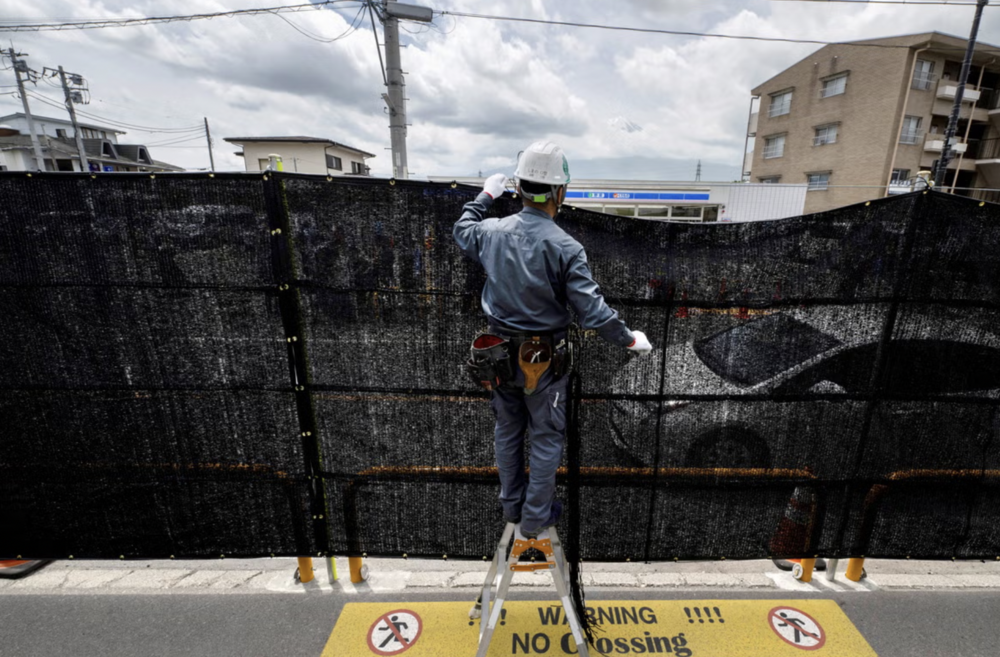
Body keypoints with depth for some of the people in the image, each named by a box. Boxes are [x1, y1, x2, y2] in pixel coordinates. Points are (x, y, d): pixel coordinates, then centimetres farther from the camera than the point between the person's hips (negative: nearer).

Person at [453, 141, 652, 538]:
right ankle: (535, 518, 33)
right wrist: (629, 340, -6)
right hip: (543, 360, -4)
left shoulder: (493, 232, -7)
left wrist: (485, 196, 29)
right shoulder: (565, 248, -21)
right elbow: (592, 311, -21)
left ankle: (511, 505, 42)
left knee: (507, 431, 22)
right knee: (546, 439, 16)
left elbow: (462, 232, 17)